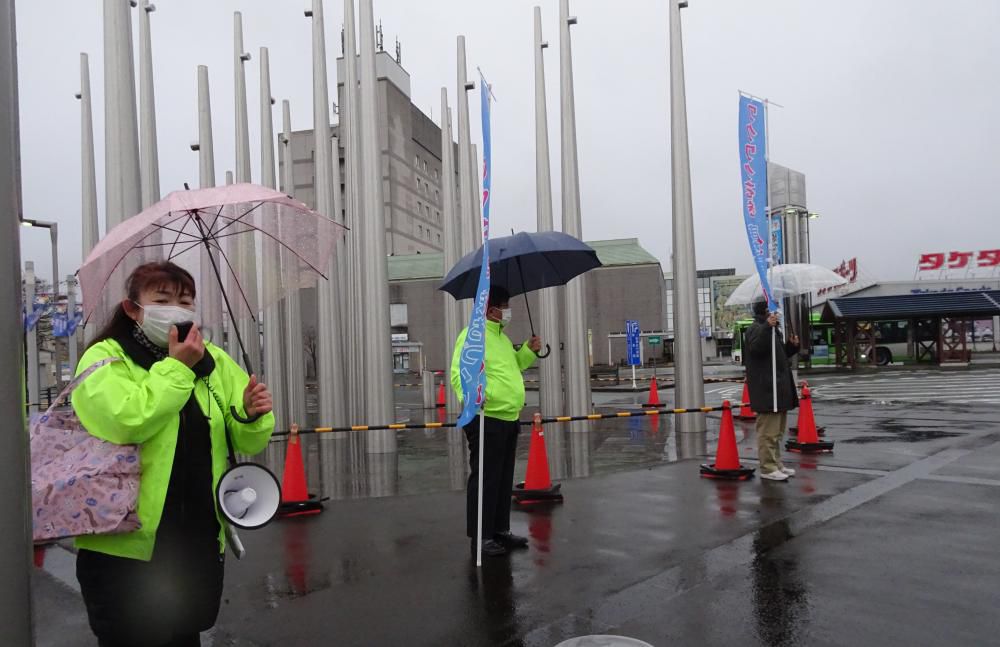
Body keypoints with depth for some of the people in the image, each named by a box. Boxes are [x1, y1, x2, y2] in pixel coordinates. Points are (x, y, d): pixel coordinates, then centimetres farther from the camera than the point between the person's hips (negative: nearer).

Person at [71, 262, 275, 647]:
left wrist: (253, 416, -17)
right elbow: (122, 424, -24)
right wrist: (176, 367, -18)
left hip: (200, 545, 4)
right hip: (127, 547, -4)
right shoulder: (105, 356, -5)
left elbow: (247, 442, 5)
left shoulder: (214, 361, 7)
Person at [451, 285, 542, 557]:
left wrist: (528, 351, 16)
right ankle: (480, 537, 7)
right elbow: (459, 372, -22)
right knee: (485, 479, -2)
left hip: (508, 418, 10)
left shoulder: (502, 336, 19)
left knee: (504, 479, 16)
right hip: (486, 419, -10)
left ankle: (501, 530, 28)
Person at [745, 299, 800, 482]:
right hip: (766, 389, -11)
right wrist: (767, 327, -38)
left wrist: (792, 345, 12)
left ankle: (776, 464, 25)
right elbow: (755, 347, -30)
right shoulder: (756, 329, -10)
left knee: (777, 430, 16)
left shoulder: (773, 330, 22)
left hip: (778, 388, 11)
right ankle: (767, 468, -3)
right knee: (768, 431, -7)